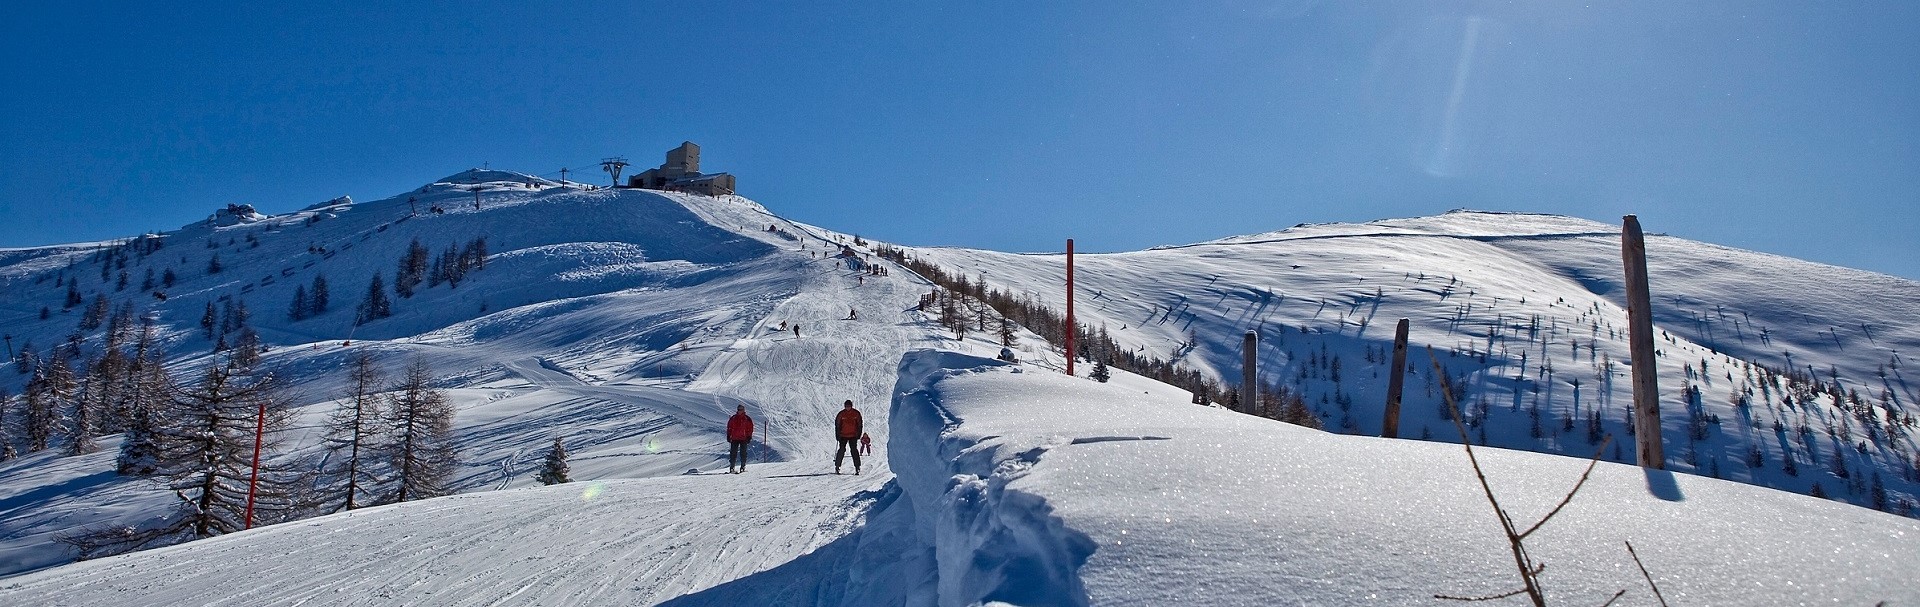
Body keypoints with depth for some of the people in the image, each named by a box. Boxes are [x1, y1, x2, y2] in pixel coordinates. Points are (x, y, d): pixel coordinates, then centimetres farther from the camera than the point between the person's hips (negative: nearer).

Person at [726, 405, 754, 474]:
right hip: (734, 439, 2)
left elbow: (750, 429, 2)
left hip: (744, 439, -2)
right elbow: (729, 428, 12)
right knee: (733, 453, 2)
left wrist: (749, 437, -4)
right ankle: (731, 467, 5)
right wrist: (728, 436, 5)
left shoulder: (747, 419, 1)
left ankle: (743, 467, 5)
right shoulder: (733, 418, 8)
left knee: (743, 453, -1)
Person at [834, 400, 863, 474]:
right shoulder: (841, 414, -1)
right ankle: (837, 467, 2)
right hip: (843, 435, 0)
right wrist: (837, 435, 0)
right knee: (842, 450, -5)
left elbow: (859, 424, 7)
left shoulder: (856, 413, 1)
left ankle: (857, 467, -1)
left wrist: (858, 434, 1)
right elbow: (837, 424, 4)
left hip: (853, 435, 0)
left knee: (854, 450, -4)